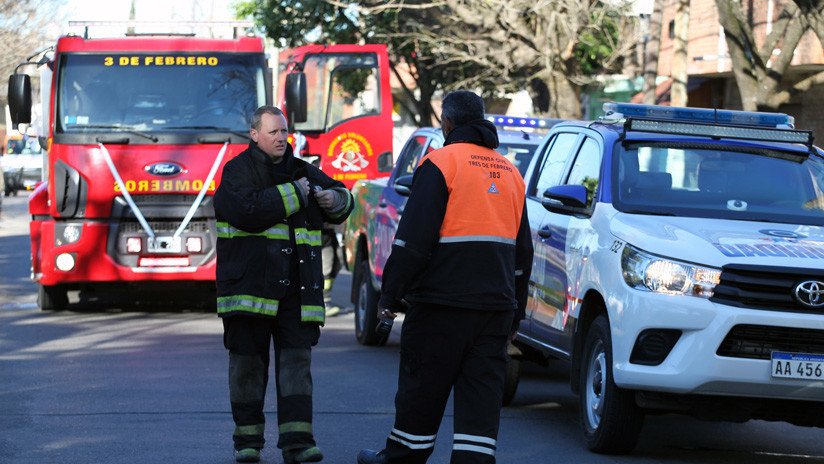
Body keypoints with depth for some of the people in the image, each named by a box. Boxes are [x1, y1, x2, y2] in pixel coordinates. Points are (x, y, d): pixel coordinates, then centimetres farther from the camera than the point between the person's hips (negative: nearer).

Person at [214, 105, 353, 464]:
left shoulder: (302, 172, 16)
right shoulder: (238, 171, -1)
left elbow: (341, 199, 28)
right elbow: (248, 211, -19)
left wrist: (335, 199, 4)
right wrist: (294, 195, -13)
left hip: (297, 292, 4)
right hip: (249, 283, -4)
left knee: (296, 361, -3)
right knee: (248, 363, 2)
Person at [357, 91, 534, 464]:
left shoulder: (440, 163, -6)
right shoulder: (510, 172, 16)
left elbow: (412, 240, -13)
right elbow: (523, 251, 20)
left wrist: (391, 294, -5)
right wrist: (514, 314, 25)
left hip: (442, 306, -5)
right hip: (495, 307, 6)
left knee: (422, 390, 6)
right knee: (482, 396, 3)